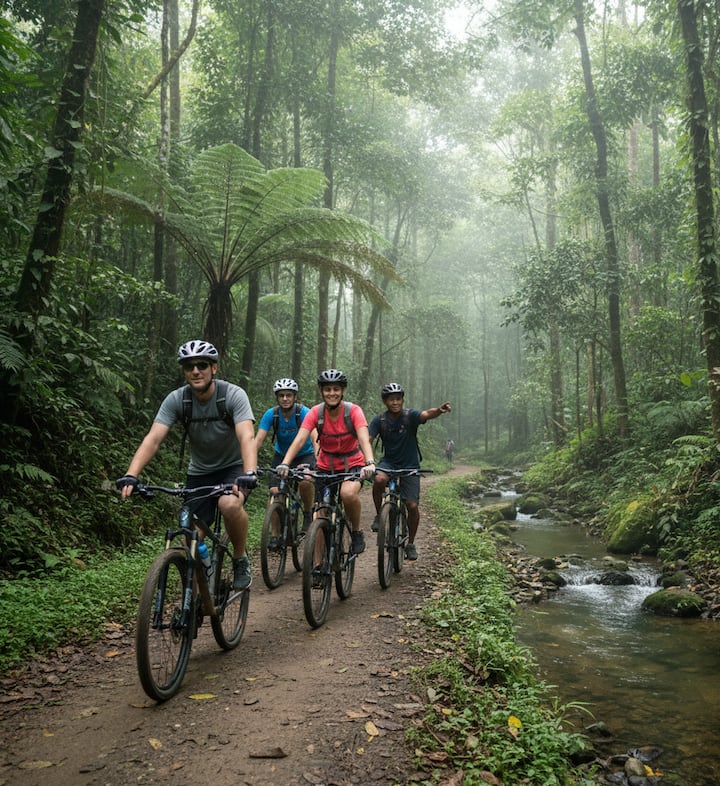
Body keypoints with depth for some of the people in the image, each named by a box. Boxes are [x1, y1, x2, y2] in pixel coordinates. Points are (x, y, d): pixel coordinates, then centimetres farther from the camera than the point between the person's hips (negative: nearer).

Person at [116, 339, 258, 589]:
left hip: (234, 466, -3)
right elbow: (153, 438, -24)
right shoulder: (176, 400, -14)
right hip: (199, 472, 3)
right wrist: (131, 476, -39)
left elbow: (247, 437, -35)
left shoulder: (233, 395, -22)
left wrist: (249, 475, -53)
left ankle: (240, 559, -8)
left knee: (230, 504, -34)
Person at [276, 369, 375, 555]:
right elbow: (299, 440, -24)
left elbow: (364, 439, -32)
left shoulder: (353, 411, -17)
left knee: (348, 493, -34)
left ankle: (357, 532, -7)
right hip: (325, 467, 3)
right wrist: (284, 464, -40)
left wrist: (370, 463, -50)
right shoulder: (315, 412, -13)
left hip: (352, 464, -2)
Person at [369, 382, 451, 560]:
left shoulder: (410, 415, -13)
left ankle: (411, 543, 16)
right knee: (379, 479, -33)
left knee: (412, 505, -7)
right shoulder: (379, 420, -8)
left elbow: (427, 414, -34)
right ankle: (379, 515, -7)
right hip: (388, 462, 1)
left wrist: (439, 410, -57)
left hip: (409, 465, -1)